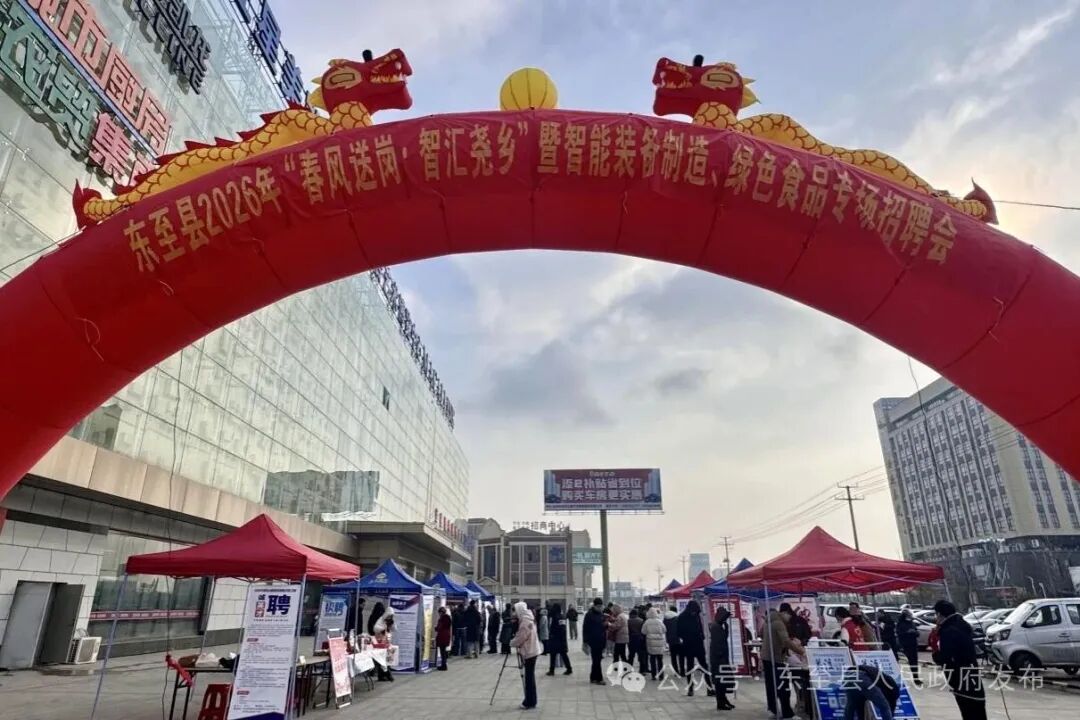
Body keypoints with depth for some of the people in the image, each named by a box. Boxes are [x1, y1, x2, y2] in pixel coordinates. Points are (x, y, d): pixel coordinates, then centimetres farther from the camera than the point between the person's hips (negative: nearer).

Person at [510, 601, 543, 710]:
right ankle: (530, 701, 20)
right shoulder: (528, 619, 12)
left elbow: (520, 638, -19)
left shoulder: (525, 621, -19)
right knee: (530, 677, 14)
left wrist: (511, 642, -4)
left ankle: (529, 703, 2)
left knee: (529, 677, -3)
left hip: (529, 652, -10)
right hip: (531, 651, 10)